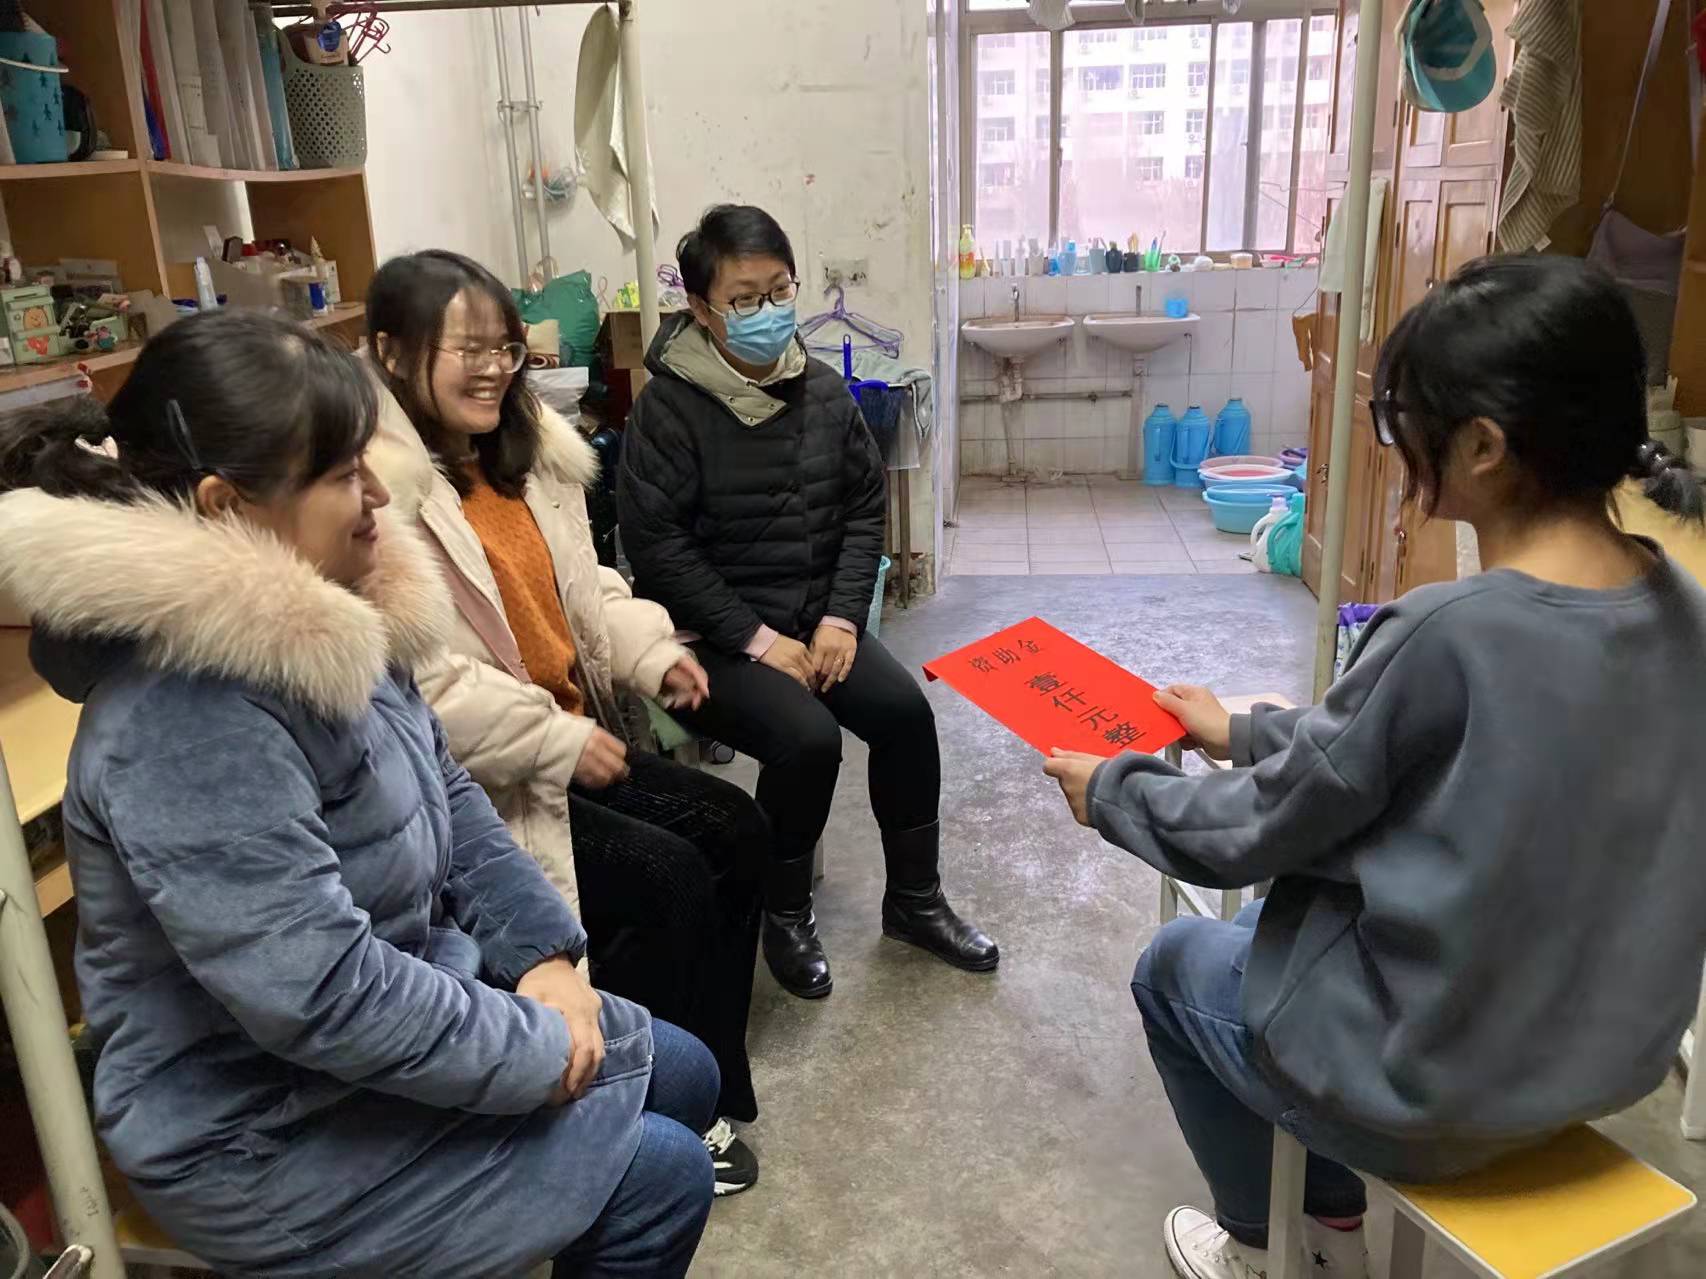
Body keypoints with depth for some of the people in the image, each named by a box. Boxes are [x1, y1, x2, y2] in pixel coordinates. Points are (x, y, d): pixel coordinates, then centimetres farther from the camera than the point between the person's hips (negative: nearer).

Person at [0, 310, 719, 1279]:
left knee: (684, 1076, 16)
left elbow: (451, 800, 7)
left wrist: (544, 954, -3)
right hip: (273, 1130, -9)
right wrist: (536, 1051, -20)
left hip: (397, 1006, 9)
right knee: (660, 1179, -6)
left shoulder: (322, 616, -2)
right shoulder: (187, 718, -32)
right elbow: (320, 995, -33)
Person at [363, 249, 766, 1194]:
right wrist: (558, 744, -23)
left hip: (571, 740, 9)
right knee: (668, 880, -17)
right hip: (469, 784, -9)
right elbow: (415, 682, -27)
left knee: (737, 830, 2)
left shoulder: (522, 453, 8)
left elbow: (582, 587, 18)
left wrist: (649, 649, -1)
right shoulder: (379, 488, -21)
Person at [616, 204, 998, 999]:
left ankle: (915, 901, 7)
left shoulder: (824, 390, 2)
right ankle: (785, 913, 2)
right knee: (807, 739, -26)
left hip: (814, 617, 5)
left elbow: (864, 508, 7)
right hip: (711, 634, -5)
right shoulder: (669, 405, -13)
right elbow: (654, 542, -16)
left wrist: (841, 617, -7)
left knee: (903, 709, -16)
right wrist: (757, 638, -19)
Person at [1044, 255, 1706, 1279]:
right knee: (1286, 914, 29)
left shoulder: (1448, 635, -31)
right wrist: (1245, 731, 15)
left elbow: (1255, 833, -17)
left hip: (1441, 1089, -7)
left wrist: (1111, 791, 1)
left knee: (1178, 964, 20)